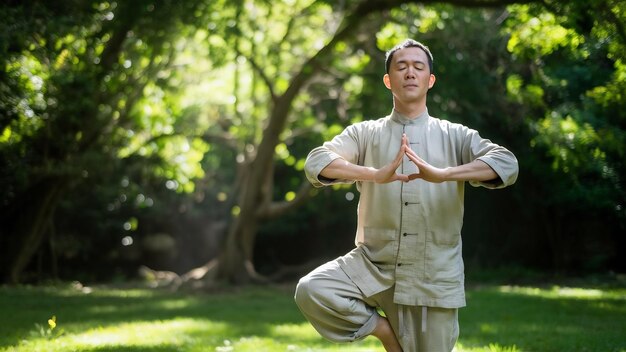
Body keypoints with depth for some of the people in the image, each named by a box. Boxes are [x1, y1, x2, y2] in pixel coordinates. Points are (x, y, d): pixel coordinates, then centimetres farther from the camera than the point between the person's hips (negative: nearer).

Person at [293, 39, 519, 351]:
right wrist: (376, 174, -30)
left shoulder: (454, 136, 5)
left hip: (433, 276, 0)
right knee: (310, 291, -23)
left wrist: (443, 174, -29)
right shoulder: (365, 134, 6)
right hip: (372, 265, 0)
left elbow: (507, 165, -12)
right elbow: (316, 163, -11)